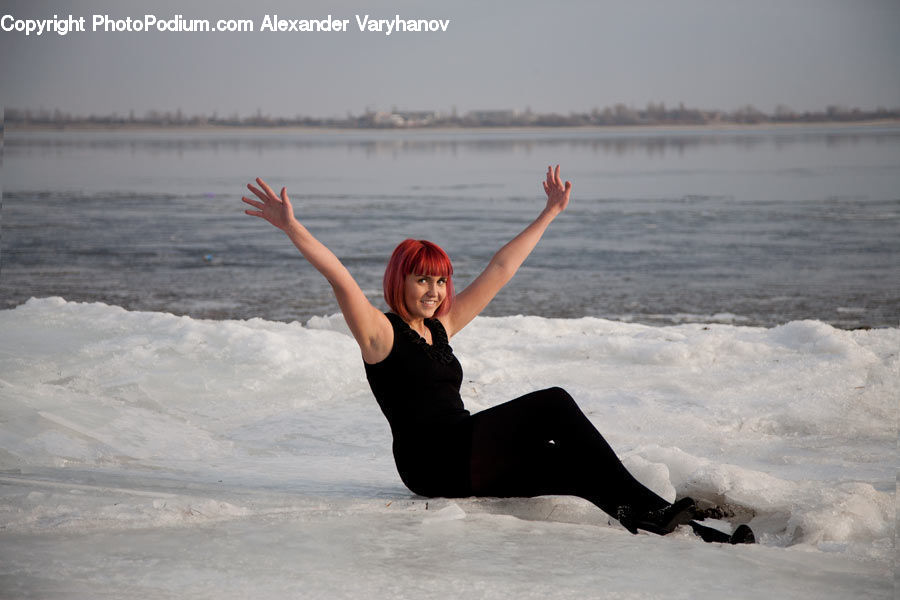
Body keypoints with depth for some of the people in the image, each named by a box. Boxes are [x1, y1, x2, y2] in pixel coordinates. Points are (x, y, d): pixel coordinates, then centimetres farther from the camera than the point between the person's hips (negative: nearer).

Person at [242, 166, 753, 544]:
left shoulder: (441, 326, 17)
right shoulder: (380, 332, -2)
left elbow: (500, 271, 19)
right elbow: (341, 278, -17)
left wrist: (550, 213, 22)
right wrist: (292, 227, -30)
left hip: (466, 464, 8)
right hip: (432, 463, -8)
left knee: (579, 467, -11)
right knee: (553, 403, -20)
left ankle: (696, 534, -18)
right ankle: (649, 506, -21)